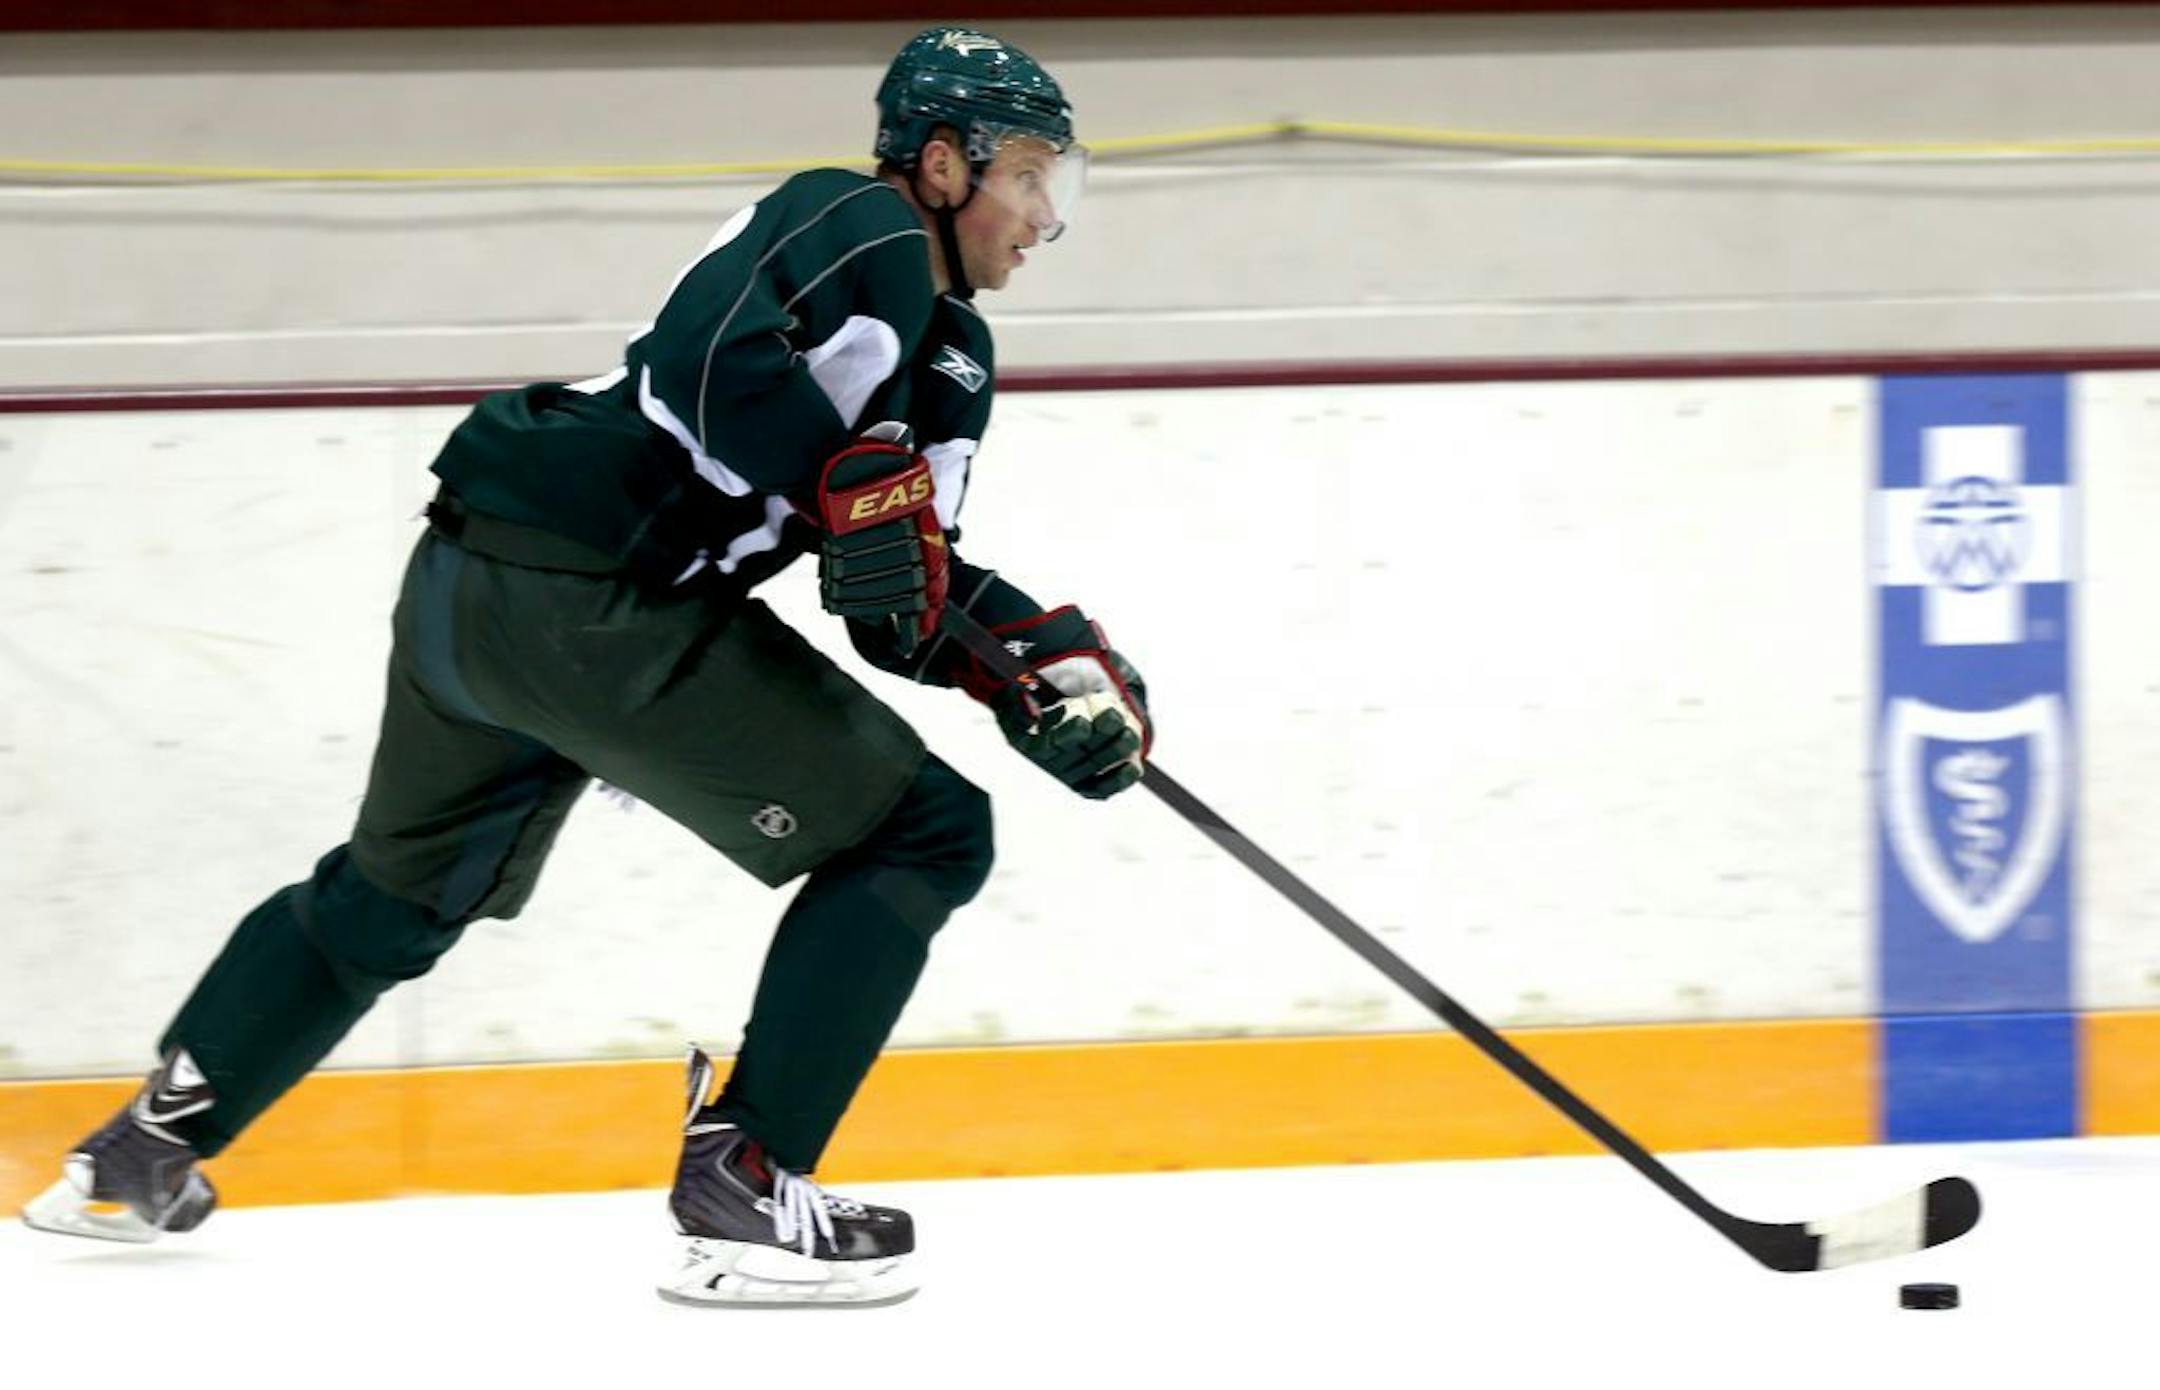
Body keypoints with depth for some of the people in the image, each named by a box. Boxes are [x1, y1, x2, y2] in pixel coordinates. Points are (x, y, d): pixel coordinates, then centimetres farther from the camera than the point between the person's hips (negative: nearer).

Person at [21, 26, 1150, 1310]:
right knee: (920, 834, -4)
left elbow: (904, 597, 19)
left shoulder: (954, 358, 22)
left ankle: (146, 1152, 40)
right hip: (594, 609, -10)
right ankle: (742, 1188, -6)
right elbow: (713, 348, -24)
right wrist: (856, 474, -27)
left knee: (400, 890, 31)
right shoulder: (859, 230, -7)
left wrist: (1051, 656, 6)